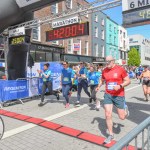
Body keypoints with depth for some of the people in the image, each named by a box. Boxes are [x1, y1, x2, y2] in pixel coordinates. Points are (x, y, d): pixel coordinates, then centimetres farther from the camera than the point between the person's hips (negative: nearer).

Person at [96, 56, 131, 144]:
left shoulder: (120, 69, -10)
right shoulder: (104, 71, 1)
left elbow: (128, 81, -6)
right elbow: (102, 80, 19)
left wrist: (120, 86, -23)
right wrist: (99, 86, 0)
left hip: (119, 96, -3)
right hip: (108, 95, 3)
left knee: (122, 117, 5)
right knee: (108, 115, -1)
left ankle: (125, 108, 41)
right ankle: (111, 135, 17)